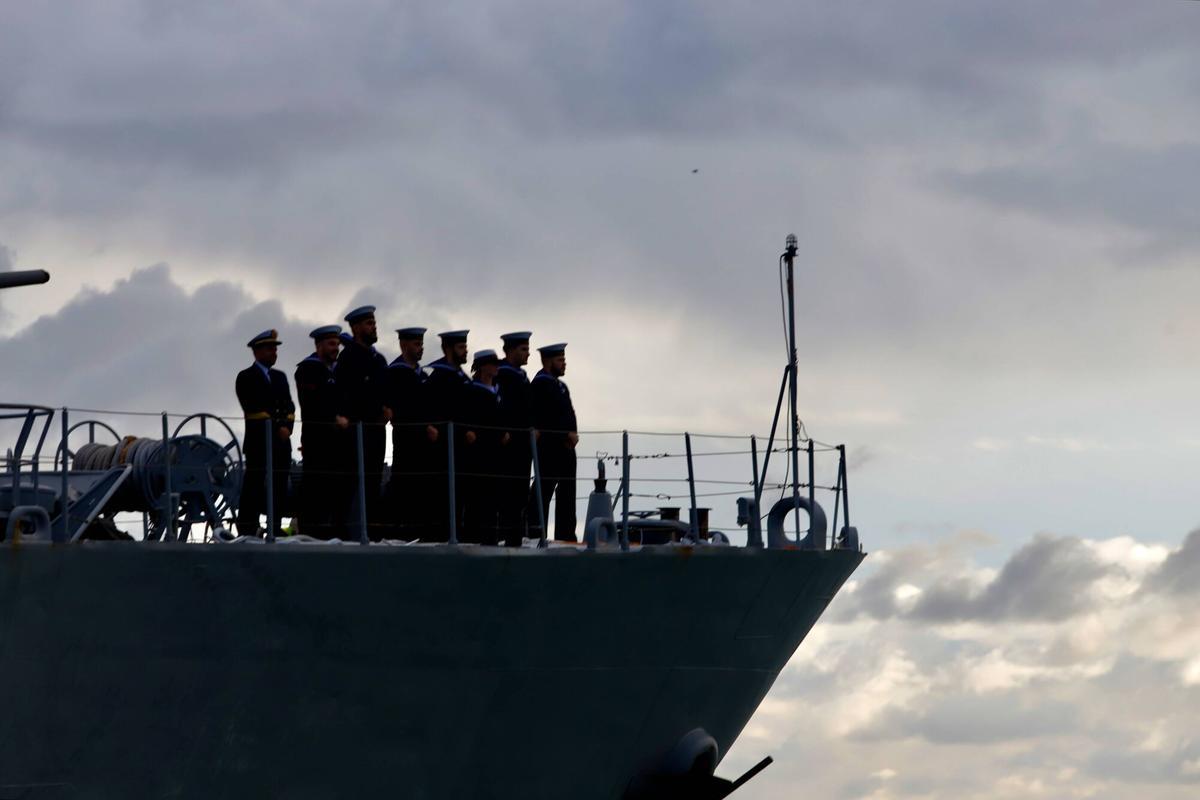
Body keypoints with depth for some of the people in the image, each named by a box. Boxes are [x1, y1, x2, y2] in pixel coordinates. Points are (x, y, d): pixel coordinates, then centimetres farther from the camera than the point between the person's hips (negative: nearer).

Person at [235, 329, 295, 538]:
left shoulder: (280, 377, 20)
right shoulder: (246, 378, 0)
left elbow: (289, 406, 12)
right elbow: (253, 409, -9)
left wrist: (286, 426, -7)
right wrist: (276, 427, -12)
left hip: (281, 442, 6)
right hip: (258, 442, -6)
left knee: (279, 490, 3)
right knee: (254, 489, -7)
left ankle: (275, 533, 5)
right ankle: (246, 535, -9)